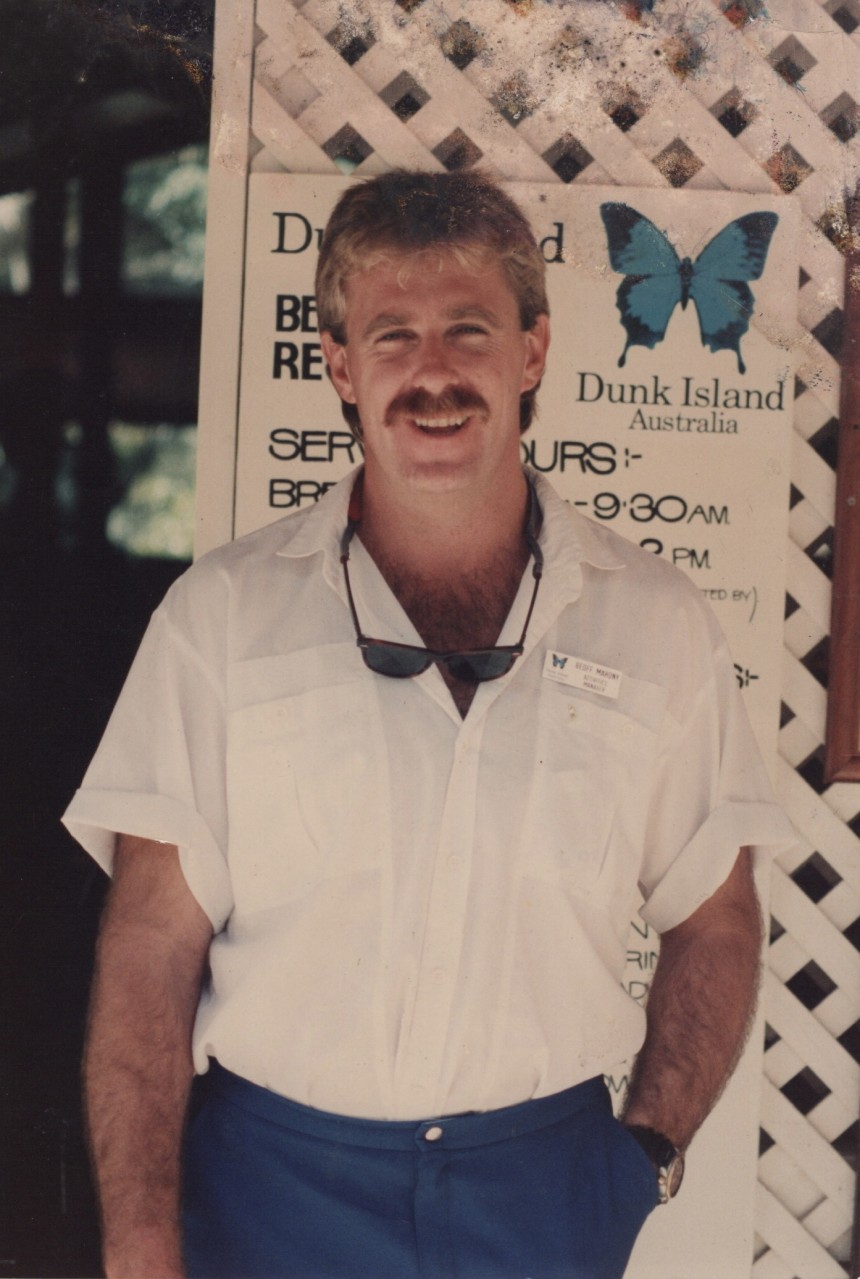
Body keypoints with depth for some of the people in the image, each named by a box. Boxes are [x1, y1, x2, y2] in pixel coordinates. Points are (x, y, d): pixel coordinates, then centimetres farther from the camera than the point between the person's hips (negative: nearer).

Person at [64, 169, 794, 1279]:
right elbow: (151, 948, -7)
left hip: (548, 1187, 1)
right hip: (274, 1182, -1)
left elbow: (713, 919, 7)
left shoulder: (657, 624, -1)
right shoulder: (221, 615, -5)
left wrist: (647, 1150, -2)